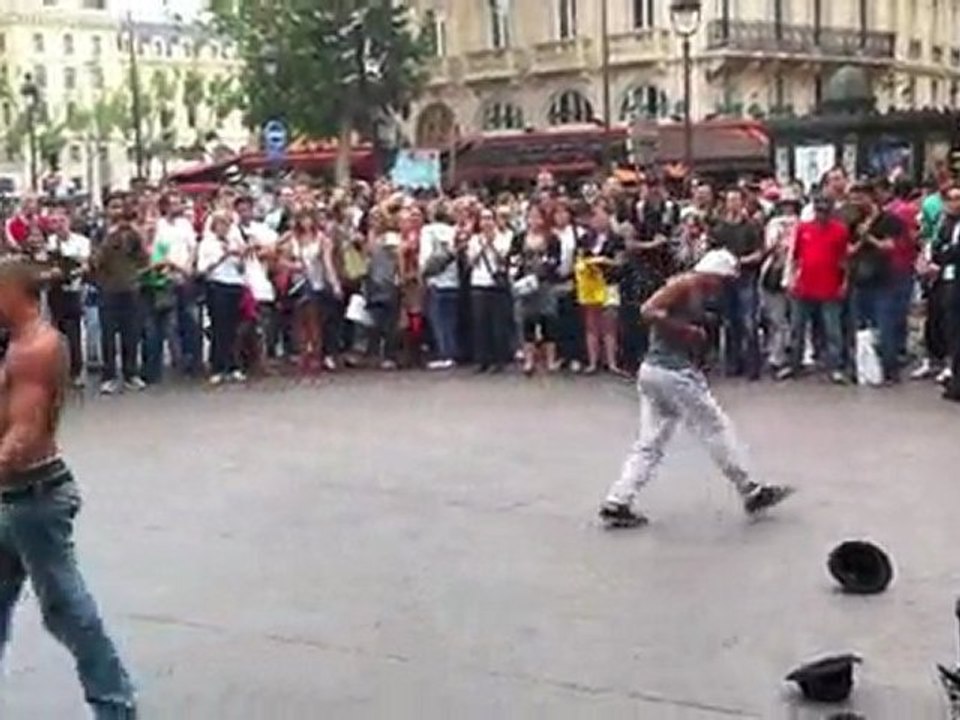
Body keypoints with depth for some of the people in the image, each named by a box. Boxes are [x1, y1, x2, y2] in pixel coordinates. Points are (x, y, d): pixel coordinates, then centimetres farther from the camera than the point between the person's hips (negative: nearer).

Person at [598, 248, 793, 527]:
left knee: (649, 443, 9)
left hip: (653, 371, 9)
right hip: (673, 372, -9)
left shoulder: (696, 293, 18)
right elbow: (649, 311, -21)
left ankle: (616, 504, 5)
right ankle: (750, 493, 16)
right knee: (717, 428, 4)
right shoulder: (685, 285, -10)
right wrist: (686, 330, -18)